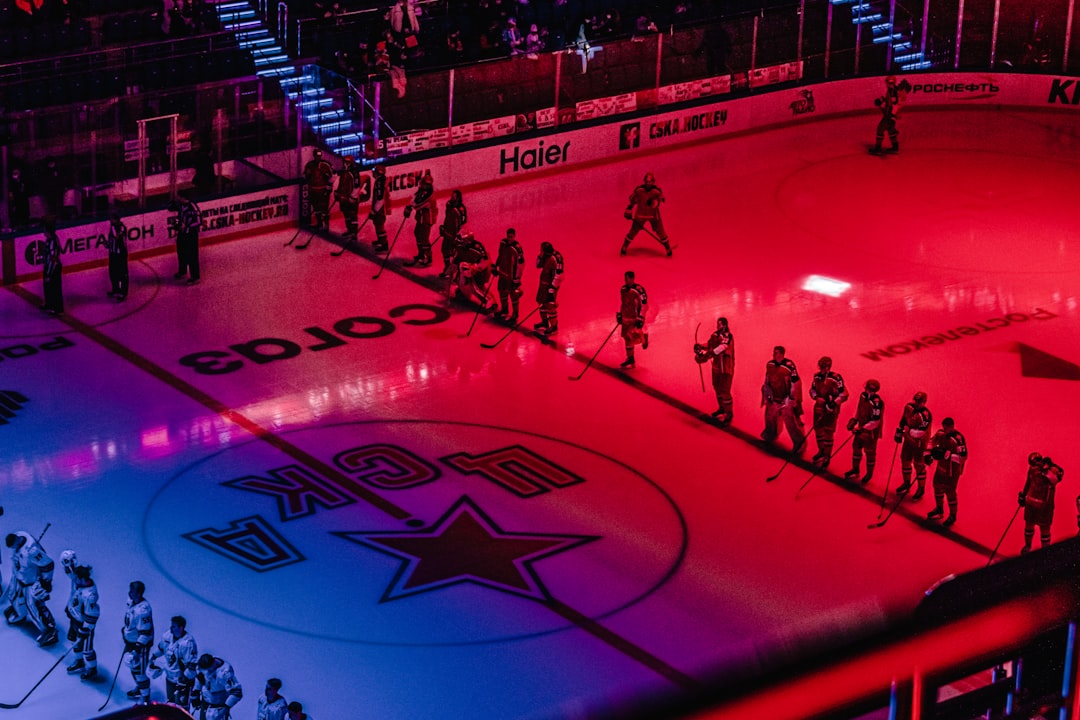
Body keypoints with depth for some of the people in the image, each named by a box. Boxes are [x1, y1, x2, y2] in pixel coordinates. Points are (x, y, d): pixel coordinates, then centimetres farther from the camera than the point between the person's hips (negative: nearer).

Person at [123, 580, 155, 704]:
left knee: (139, 671, 0)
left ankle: (145, 698, 16)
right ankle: (139, 688, 48)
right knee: (132, 666, 25)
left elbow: (145, 632, -28)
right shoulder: (131, 602, -4)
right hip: (130, 640, 9)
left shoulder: (143, 610, -32)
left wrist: (137, 649, -26)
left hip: (141, 644, -9)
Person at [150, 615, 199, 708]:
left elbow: (192, 664, -28)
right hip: (170, 677, 8)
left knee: (181, 706, -4)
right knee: (171, 701, 23)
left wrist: (185, 679, -27)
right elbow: (161, 648, 19)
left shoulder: (188, 642, -28)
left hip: (183, 680, -8)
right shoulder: (167, 635, -5)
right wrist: (152, 657, 25)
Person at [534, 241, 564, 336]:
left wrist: (552, 287, -23)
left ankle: (554, 327, 2)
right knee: (542, 303, 20)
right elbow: (538, 265, 14)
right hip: (544, 283, 10)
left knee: (550, 305, -6)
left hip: (551, 285, -10)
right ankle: (545, 322, 37)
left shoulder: (554, 259, -24)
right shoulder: (546, 257, 3)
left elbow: (558, 274, -24)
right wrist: (540, 256, -5)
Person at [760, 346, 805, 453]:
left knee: (790, 421, -8)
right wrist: (766, 394, 16)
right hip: (774, 397, 7)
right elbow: (767, 380, 13)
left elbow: (796, 383, -17)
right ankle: (771, 434, 48)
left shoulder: (789, 366, -23)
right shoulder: (770, 365, -2)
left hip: (786, 398, -7)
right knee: (770, 416, 20)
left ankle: (799, 443, 4)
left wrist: (793, 399, -15)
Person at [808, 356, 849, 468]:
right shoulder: (817, 376, -1)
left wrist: (833, 403, -27)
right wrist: (817, 397, -10)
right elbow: (812, 389, 11)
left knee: (828, 433, -3)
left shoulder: (836, 378, -18)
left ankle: (827, 457, 11)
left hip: (831, 409, -6)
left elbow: (843, 394, -16)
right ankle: (821, 452, 39)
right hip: (819, 407, 6)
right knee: (818, 429, 18)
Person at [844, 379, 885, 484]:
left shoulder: (876, 403, -29)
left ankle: (869, 473, 29)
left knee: (870, 453, 9)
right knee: (856, 447, 20)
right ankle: (855, 470, 39)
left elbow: (875, 422, -27)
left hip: (871, 432, -8)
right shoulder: (863, 395, -6)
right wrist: (854, 420, 5)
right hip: (861, 429, 8)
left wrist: (862, 429, -26)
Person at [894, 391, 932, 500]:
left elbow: (921, 432, -30)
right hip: (908, 440, 7)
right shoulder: (909, 407, -4)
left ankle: (921, 488, 18)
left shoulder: (925, 414, -26)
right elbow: (903, 419, 12)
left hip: (919, 443, -7)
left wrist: (908, 430, -32)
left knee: (919, 465, 3)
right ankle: (906, 483, 38)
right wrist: (899, 431, 8)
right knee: (905, 461, 18)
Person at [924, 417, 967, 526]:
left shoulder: (958, 439, -28)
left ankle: (952, 515, 17)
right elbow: (932, 442, 10)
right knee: (937, 485, 20)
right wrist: (927, 454, -5)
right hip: (942, 466, 8)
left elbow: (963, 456, -31)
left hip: (953, 469, -8)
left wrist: (946, 454, -38)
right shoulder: (940, 433, -7)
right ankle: (939, 509, 43)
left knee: (950, 491, -3)